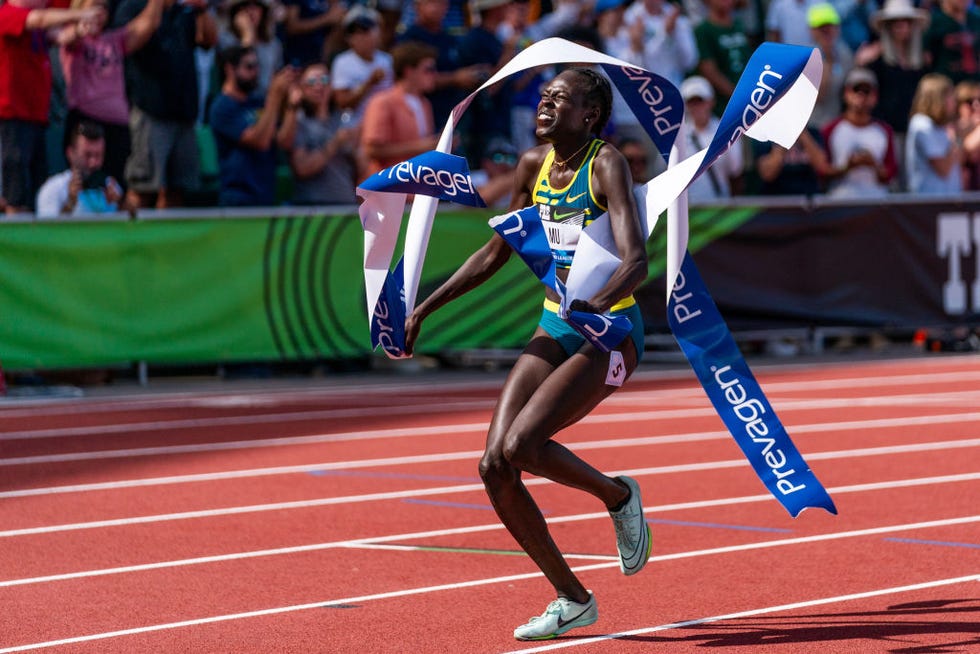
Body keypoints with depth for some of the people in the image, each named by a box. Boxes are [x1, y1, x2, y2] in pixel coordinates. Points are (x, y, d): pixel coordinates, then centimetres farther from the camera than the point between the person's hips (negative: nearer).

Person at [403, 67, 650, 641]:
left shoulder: (606, 164, -15)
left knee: (521, 446, -25)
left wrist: (600, 302, -47)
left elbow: (637, 261, -28)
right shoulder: (535, 164, 5)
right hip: (555, 328, 7)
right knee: (495, 468, -6)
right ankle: (572, 599, 8)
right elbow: (495, 253, 17)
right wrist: (426, 309, 14)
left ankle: (619, 496, 4)